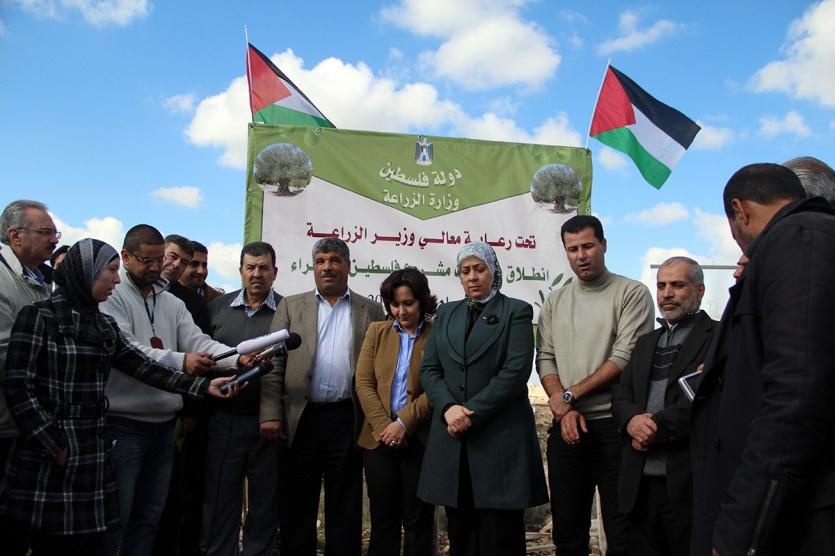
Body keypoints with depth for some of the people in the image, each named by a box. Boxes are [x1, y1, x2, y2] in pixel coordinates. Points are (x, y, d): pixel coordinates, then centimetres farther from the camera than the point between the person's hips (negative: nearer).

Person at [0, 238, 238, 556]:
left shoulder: (104, 325, 13)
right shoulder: (39, 316, -7)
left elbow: (146, 368, 8)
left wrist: (203, 387, 0)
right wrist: (53, 446, -12)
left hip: (95, 453, 6)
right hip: (51, 460, -6)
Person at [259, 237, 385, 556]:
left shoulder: (371, 312, 8)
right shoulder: (291, 307, 9)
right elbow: (273, 364, 4)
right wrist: (271, 414, -5)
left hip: (347, 420, 0)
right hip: (300, 419, 1)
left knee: (344, 511, 9)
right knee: (296, 507, 9)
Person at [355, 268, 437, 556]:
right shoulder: (377, 331, 9)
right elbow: (363, 383, 3)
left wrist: (404, 423, -15)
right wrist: (384, 426, -8)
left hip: (420, 439, -3)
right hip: (379, 439, 3)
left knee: (418, 520, 7)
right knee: (383, 519, 11)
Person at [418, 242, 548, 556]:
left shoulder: (516, 312, 2)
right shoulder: (446, 313, 16)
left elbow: (516, 371, -10)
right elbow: (429, 369, 8)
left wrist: (471, 412, -14)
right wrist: (448, 408, -10)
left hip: (500, 437, -4)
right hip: (452, 437, 4)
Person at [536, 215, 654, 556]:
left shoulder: (632, 294, -2)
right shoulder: (555, 301, 12)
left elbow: (626, 358, -12)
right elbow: (545, 359, 7)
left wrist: (570, 395, -11)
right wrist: (564, 410, -8)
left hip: (614, 426, -4)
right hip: (566, 426, 4)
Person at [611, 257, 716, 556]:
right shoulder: (646, 342, 21)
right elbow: (620, 393, 12)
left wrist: (657, 427, -16)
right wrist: (632, 420, -9)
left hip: (687, 481, -5)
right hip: (640, 482, 6)